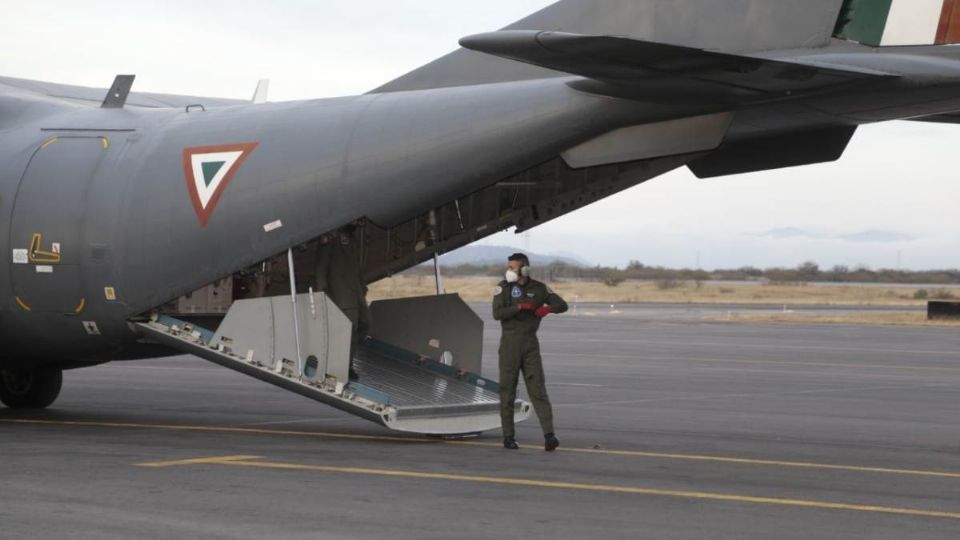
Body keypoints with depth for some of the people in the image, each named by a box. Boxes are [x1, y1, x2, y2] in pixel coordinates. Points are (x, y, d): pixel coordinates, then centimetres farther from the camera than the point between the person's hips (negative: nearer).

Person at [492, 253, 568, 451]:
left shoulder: (538, 288, 7)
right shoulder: (503, 288, 1)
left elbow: (562, 304, 9)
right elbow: (497, 313, -11)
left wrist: (548, 308, -11)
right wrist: (520, 307, -19)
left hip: (531, 343, 1)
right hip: (510, 341, -1)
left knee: (538, 389, -6)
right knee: (507, 391, 2)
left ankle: (549, 435, -13)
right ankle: (508, 437, 8)